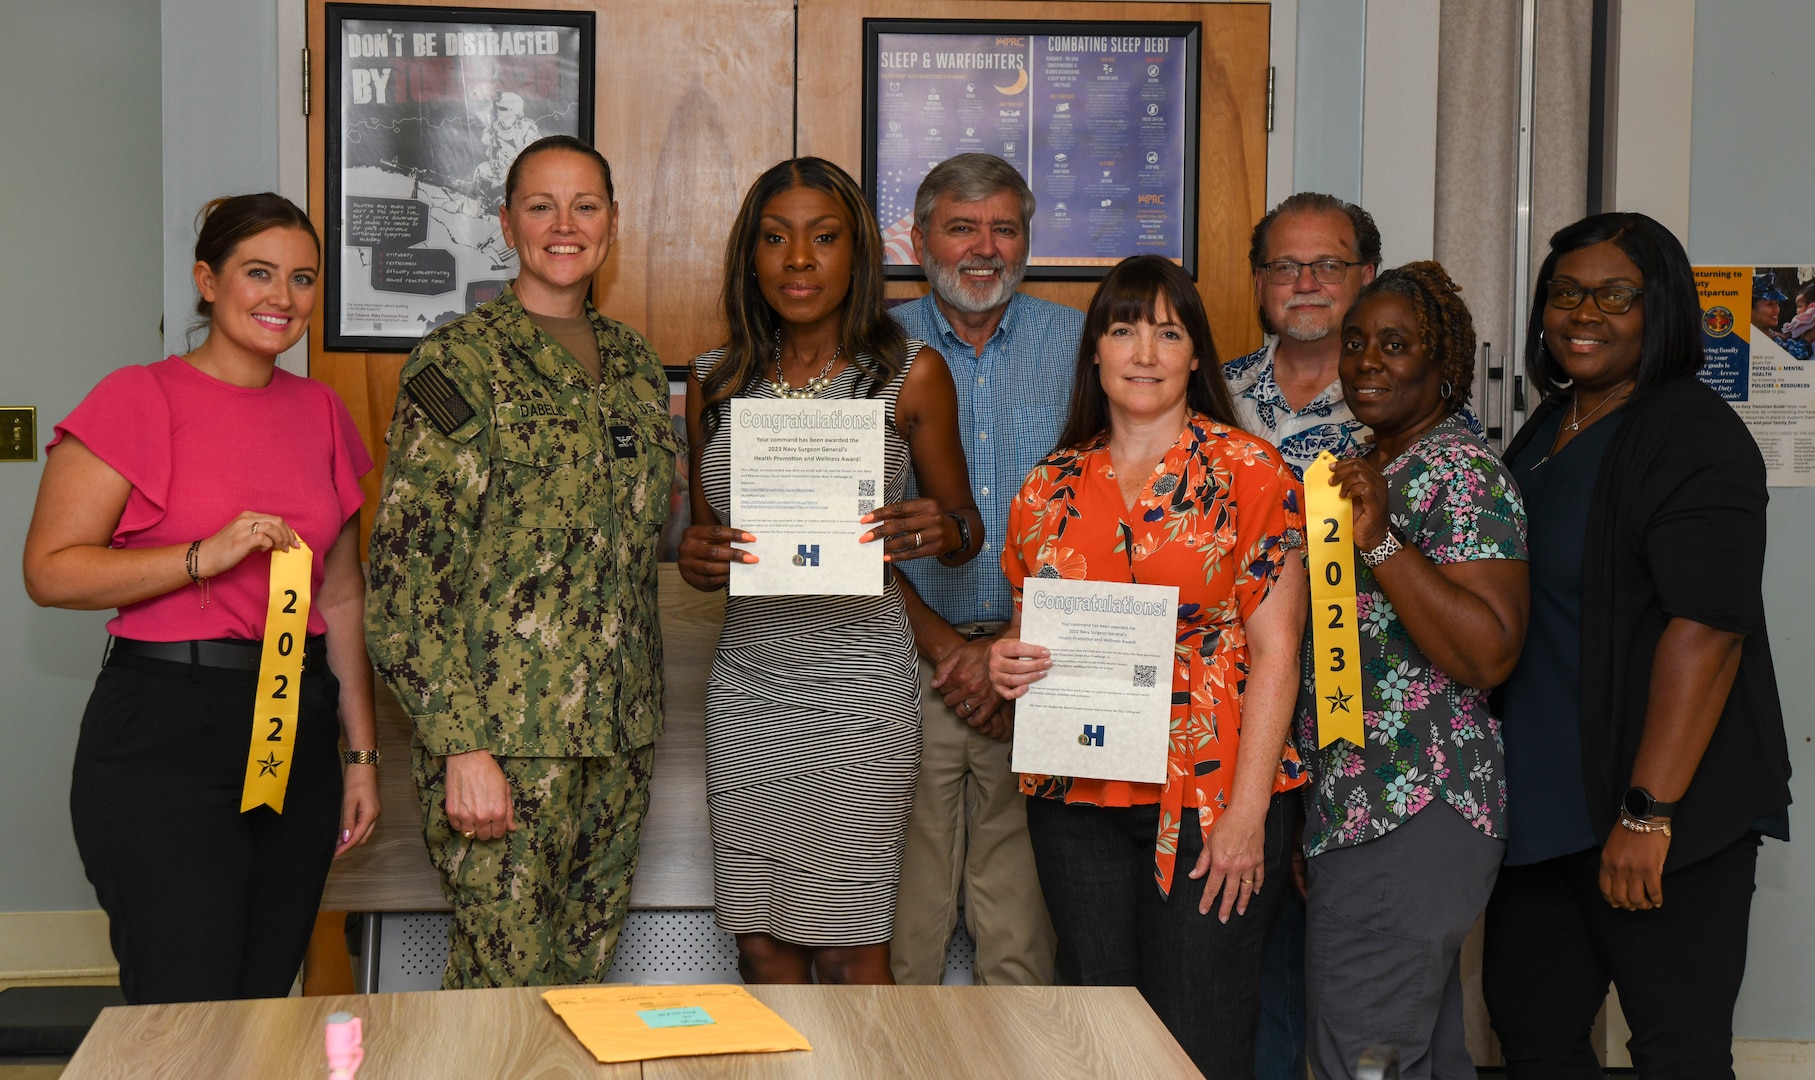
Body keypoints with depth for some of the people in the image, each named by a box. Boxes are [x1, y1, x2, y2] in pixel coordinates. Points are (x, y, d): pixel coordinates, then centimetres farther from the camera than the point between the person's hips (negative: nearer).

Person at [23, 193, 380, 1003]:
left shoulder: (321, 413, 12)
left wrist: (361, 752, 16)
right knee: (189, 1013, -5)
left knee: (266, 1002, 9)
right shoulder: (137, 400, -5)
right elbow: (50, 570, -10)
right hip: (166, 731, -5)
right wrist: (205, 556, -21)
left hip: (297, 732, 5)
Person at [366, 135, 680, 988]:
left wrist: (640, 707, 14)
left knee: (587, 973, 13)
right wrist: (462, 744, -18)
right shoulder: (460, 360, -7)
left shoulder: (632, 359, 13)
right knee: (506, 986, -2)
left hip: (618, 727, 6)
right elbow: (404, 565, -12)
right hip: (503, 729, -6)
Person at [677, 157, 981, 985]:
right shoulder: (716, 382, 8)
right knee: (759, 945, 6)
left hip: (857, 688, -3)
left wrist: (940, 533, -17)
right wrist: (696, 556, -7)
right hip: (746, 683, 4)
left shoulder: (911, 374, -1)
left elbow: (964, 525, 7)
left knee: (849, 952, -2)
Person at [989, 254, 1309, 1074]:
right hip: (1077, 799, 4)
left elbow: (1274, 648, -6)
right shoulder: (1053, 485, 9)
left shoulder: (1248, 472, -2)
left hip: (1211, 799, -4)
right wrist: (1007, 664, -5)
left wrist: (1247, 809, -12)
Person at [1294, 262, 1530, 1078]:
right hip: (1351, 803, 10)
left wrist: (1380, 541, -27)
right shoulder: (1369, 467, 15)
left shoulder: (1462, 475, -14)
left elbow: (1490, 655, -24)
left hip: (1410, 821, -10)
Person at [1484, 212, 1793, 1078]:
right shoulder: (1548, 428, 14)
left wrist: (1650, 811, -24)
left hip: (1666, 810, -8)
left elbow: (1706, 627, -21)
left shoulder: (1692, 436, -12)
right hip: (1545, 802, 8)